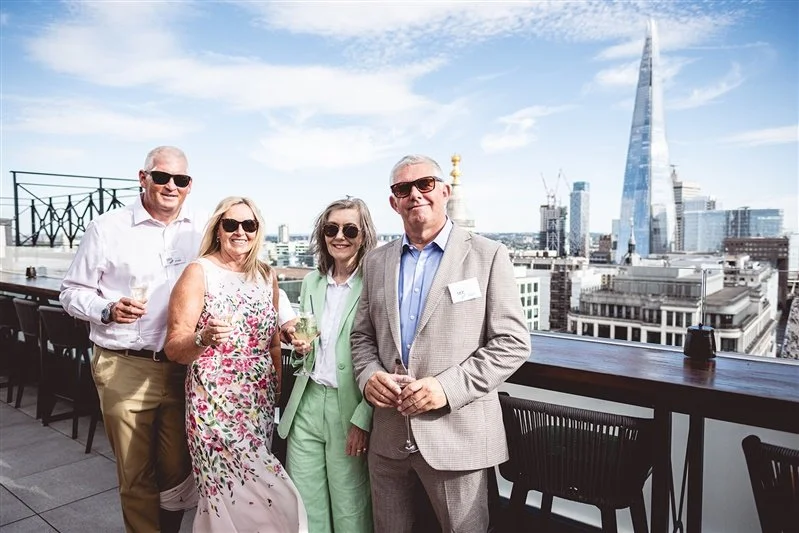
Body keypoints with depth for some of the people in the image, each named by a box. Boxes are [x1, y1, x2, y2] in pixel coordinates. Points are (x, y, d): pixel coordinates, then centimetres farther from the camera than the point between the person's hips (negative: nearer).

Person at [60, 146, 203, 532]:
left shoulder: (202, 231, 5)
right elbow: (72, 293, 3)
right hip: (125, 369, -2)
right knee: (136, 476, 10)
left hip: (184, 367, 2)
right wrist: (108, 310, -15)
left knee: (177, 471, 14)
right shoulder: (107, 228, -1)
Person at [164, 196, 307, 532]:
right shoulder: (199, 272, -6)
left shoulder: (267, 276, 7)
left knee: (240, 495, 10)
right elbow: (173, 349, -9)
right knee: (245, 495, -6)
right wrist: (204, 338, -28)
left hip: (261, 403, 5)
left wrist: (278, 390, 15)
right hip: (215, 403, -4)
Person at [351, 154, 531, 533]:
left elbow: (512, 342, -8)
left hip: (456, 435, -4)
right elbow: (362, 336, 15)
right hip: (387, 436, 4)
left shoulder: (487, 255, -4)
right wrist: (368, 375, -6)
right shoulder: (376, 261, 9)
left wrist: (449, 387, -18)